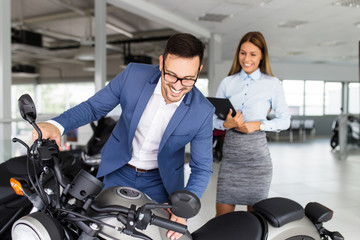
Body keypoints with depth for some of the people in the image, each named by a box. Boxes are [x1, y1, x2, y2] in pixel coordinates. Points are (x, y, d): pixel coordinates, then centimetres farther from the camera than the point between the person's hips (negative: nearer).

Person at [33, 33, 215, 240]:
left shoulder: (202, 111, -22)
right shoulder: (133, 75, -20)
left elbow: (202, 168, -15)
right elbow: (93, 106, -9)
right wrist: (57, 125, -28)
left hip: (159, 181, -1)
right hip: (119, 171, 2)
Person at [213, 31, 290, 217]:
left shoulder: (272, 84, 3)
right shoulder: (227, 83, 10)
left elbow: (284, 120, 5)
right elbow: (214, 118, 11)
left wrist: (258, 125, -11)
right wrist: (226, 124, -11)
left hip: (257, 153, -2)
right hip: (230, 152, 2)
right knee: (222, 213, 2)